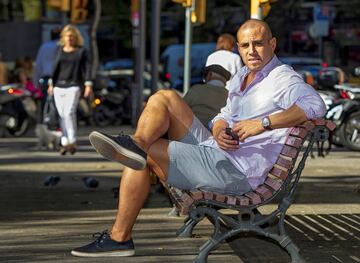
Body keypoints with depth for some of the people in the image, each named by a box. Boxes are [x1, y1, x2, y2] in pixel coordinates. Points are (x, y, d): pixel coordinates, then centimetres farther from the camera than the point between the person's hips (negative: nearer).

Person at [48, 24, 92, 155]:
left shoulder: (81, 51, 4)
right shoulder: (59, 50, 13)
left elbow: (87, 68, 0)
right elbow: (56, 67, 18)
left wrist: (88, 85, -9)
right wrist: (51, 83, 14)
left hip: (73, 86, -4)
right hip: (59, 86, 4)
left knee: (69, 112, -18)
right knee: (62, 115, 3)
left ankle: (72, 142, -15)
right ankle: (65, 143, 8)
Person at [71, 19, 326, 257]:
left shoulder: (284, 79, -10)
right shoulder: (242, 76, 19)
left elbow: (316, 105, -29)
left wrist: (263, 122, -34)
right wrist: (219, 132, -5)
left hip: (234, 171, -9)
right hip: (212, 148, 9)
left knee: (145, 154, -11)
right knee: (165, 98, 2)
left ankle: (119, 237, -11)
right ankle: (137, 143, -29)